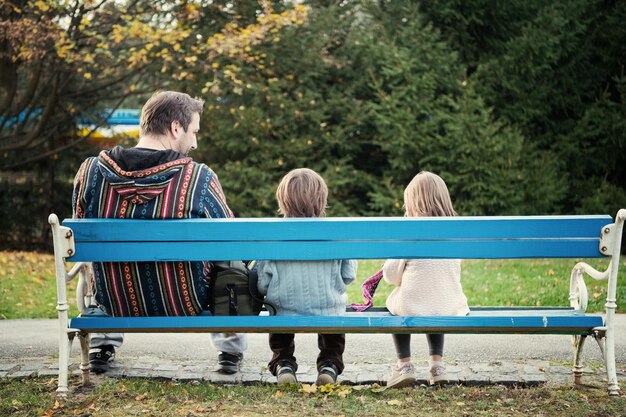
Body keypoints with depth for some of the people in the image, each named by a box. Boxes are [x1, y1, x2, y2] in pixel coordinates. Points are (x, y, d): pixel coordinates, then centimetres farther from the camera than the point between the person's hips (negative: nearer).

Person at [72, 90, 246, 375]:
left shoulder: (89, 172, -12)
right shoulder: (200, 179, -20)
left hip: (115, 303, 3)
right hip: (187, 307, -2)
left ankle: (101, 346, 41)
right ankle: (230, 350, 37)